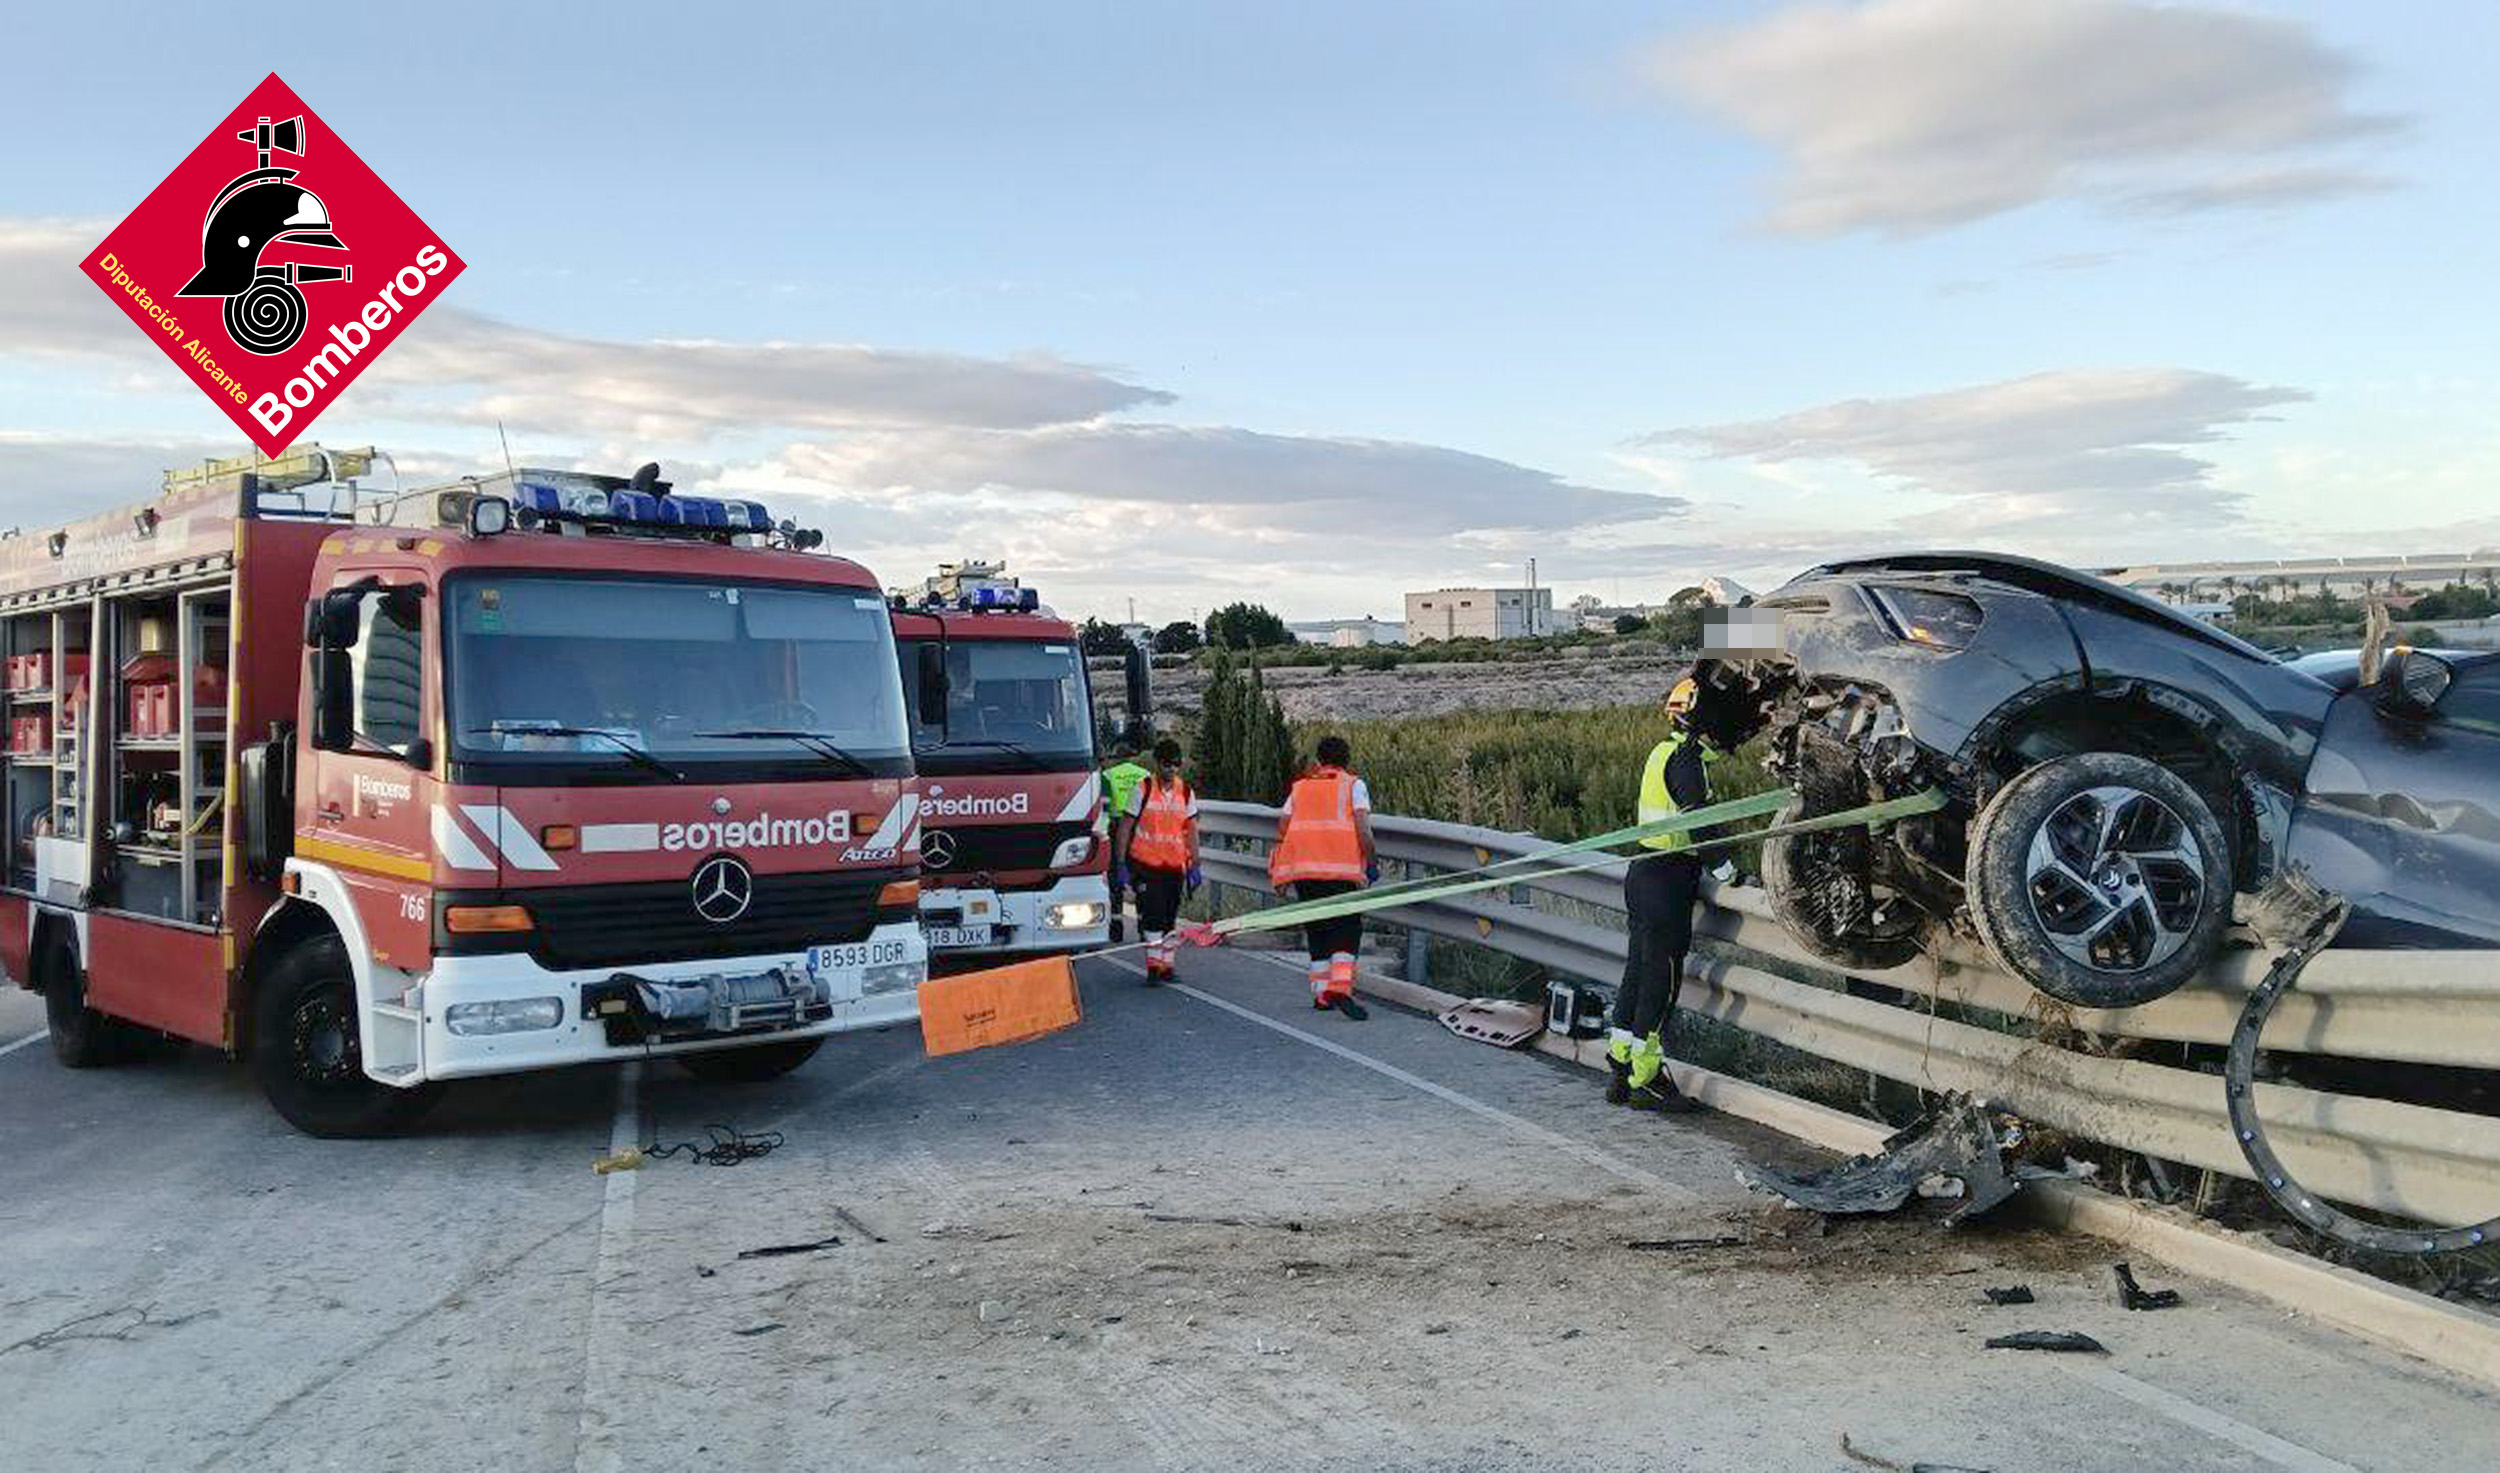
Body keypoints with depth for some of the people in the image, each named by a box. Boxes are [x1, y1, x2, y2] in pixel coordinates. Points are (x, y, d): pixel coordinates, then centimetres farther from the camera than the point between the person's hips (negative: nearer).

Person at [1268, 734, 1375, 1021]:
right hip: (1340, 867, -4)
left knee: (1317, 928, 14)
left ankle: (1321, 991, 13)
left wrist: (1280, 873, 21)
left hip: (1301, 867, 4)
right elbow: (1362, 827, -4)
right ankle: (1340, 988, -21)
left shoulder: (1301, 786, 21)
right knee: (1347, 927, -3)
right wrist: (1372, 861, 4)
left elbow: (1282, 827, 16)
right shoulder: (1353, 784, 10)